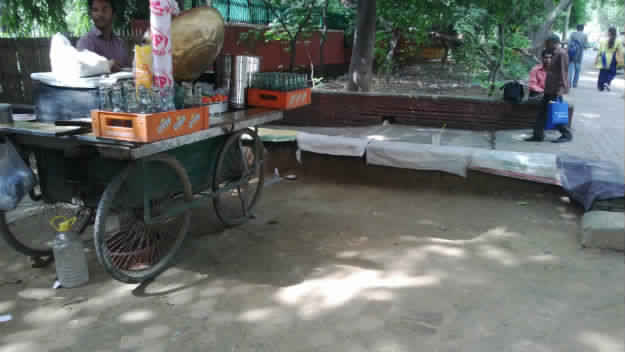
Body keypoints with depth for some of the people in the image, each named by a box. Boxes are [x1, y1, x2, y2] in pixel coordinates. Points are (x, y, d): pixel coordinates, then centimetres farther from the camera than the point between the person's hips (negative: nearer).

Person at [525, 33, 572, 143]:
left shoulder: (562, 54, -14)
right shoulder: (555, 54, 15)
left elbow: (563, 73, -19)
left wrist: (560, 89, -22)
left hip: (556, 90, -10)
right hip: (550, 89, 10)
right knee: (542, 112, 9)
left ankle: (566, 135, 10)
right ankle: (538, 135, 14)